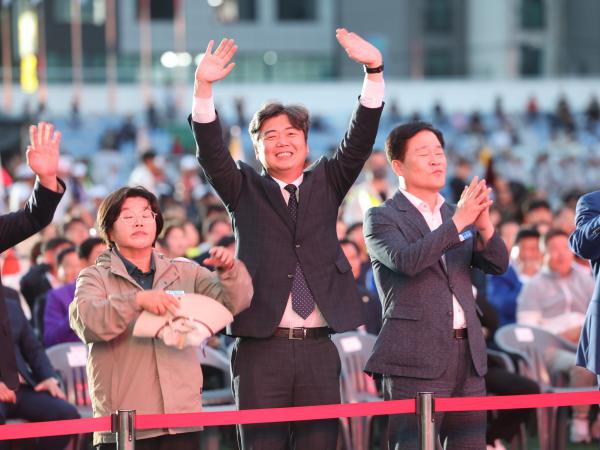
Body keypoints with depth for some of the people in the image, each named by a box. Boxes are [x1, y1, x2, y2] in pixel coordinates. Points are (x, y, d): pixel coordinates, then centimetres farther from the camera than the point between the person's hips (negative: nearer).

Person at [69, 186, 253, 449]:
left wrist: (229, 270, -15)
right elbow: (86, 321, -13)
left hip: (181, 417, 3)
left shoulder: (186, 274, 17)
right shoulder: (95, 278, 7)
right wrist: (137, 300, -27)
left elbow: (234, 301, 6)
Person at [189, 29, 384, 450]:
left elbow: (360, 141, 2)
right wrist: (204, 88, -23)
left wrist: (375, 71, -12)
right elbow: (211, 152, -6)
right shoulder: (245, 190, 9)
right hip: (261, 351, -2)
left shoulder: (326, 184, 14)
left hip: (318, 350, 2)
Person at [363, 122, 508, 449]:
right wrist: (458, 222, -23)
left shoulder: (457, 215, 18)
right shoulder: (381, 219, 1)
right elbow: (405, 260, -19)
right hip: (416, 360, -6)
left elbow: (498, 265, 6)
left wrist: (483, 225, -14)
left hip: (468, 355, 6)